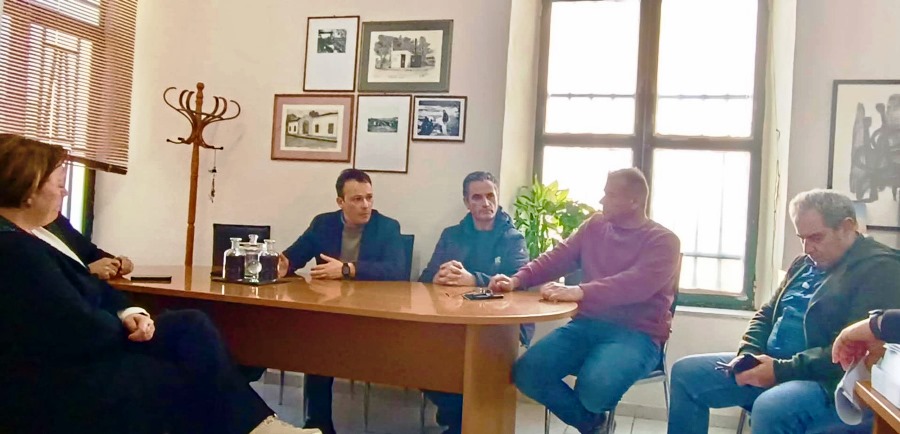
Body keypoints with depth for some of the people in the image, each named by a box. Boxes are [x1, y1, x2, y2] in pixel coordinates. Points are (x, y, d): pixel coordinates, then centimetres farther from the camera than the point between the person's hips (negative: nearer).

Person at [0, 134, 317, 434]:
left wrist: (128, 315, -8)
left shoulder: (34, 232, 9)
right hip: (57, 380, -9)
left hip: (82, 346, 9)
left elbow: (88, 288, 11)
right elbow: (83, 330, -27)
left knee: (192, 325, -3)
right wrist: (127, 324, -6)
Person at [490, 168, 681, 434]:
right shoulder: (595, 226, 13)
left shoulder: (663, 241, -5)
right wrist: (517, 279, -9)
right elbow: (556, 258, 10)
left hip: (637, 334, -5)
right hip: (588, 324, 5)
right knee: (526, 374, -17)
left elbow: (637, 284, -24)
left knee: (595, 385, -36)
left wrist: (580, 292, -37)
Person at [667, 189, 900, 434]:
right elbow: (767, 314, 20)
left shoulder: (880, 269, -10)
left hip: (830, 381, -8)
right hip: (772, 364, 8)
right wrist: (748, 354, 0)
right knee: (686, 373, -1)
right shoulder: (806, 263, 17)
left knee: (770, 408, -38)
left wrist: (782, 371, -21)